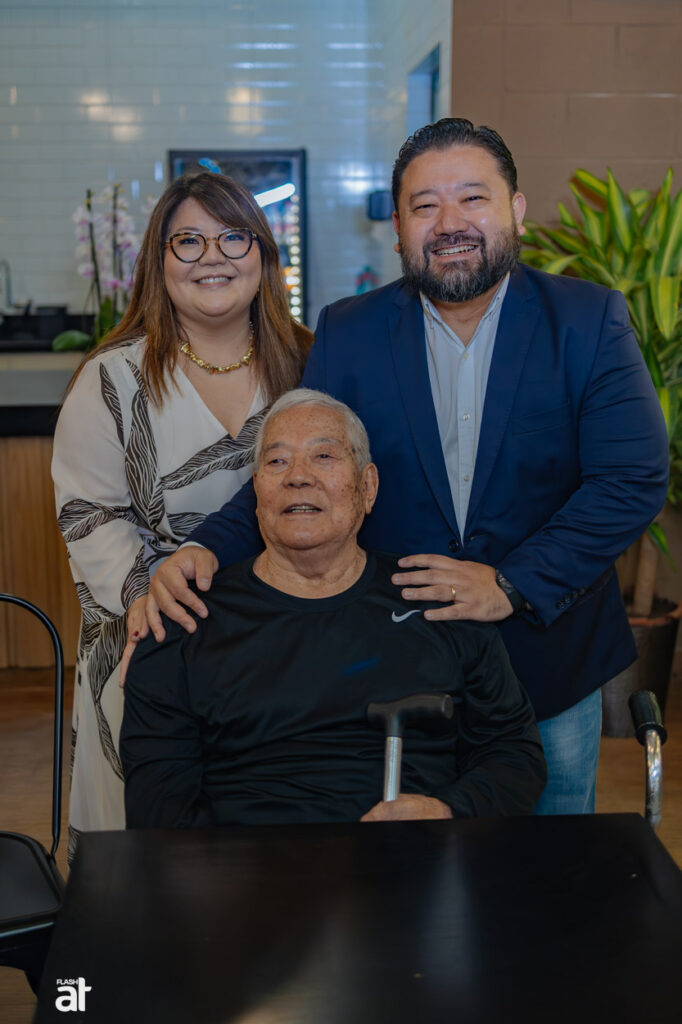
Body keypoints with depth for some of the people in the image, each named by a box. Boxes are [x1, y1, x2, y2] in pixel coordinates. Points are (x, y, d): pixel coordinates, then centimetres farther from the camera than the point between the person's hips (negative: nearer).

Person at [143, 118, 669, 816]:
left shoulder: (590, 320, -8)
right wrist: (207, 550, -25)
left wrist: (512, 585, -22)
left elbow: (634, 481, -13)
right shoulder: (347, 333, -3)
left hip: (551, 667, 0)